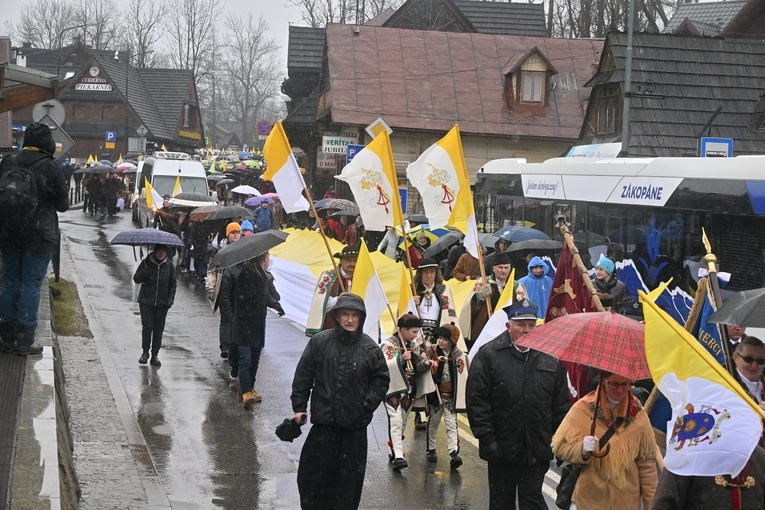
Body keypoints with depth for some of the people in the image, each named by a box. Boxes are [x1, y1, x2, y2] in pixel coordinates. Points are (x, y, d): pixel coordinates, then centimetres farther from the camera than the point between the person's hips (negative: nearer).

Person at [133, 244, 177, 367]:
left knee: (159, 329, 2)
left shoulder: (169, 266, 5)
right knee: (147, 326, -8)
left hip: (162, 303, 1)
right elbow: (136, 279, 2)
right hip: (146, 302, -1)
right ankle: (145, 352, 10)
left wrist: (171, 298, -3)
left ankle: (155, 355, 11)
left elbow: (173, 284, 10)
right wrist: (143, 273, -20)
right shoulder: (146, 263, 1)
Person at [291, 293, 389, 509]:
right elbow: (303, 376, 3)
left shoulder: (370, 349, -1)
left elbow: (381, 380, 8)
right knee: (313, 471, 4)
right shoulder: (319, 342, -2)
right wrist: (299, 407, 2)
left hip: (355, 425, 0)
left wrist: (368, 405, -2)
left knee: (350, 475, 7)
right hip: (323, 421, 0)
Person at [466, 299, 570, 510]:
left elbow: (562, 403, 10)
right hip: (502, 450, -1)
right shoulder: (488, 355, -4)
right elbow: (476, 400, -7)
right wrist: (486, 438, -11)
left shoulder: (551, 358, 6)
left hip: (537, 451, 1)